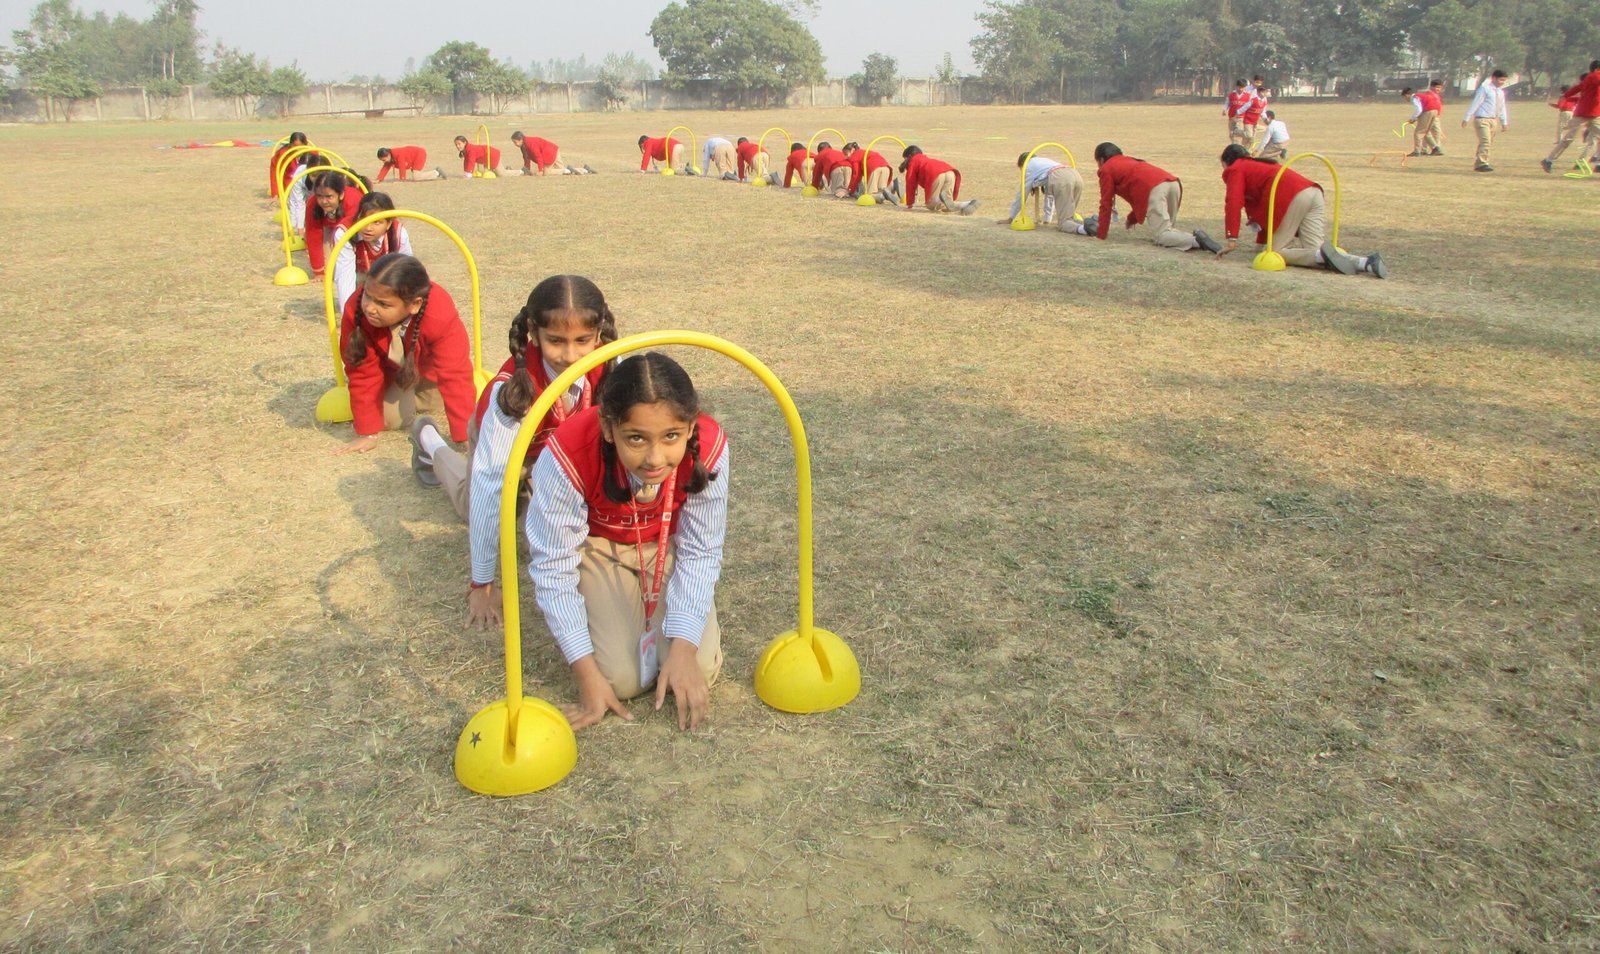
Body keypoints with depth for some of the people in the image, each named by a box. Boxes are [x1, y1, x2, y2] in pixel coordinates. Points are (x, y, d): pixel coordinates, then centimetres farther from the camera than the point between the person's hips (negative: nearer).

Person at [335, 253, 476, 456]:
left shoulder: (441, 317, -46)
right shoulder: (355, 310, -38)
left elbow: (456, 377, -44)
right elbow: (362, 372, -28)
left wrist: (466, 437, -47)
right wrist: (368, 433, -26)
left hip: (430, 366, -1)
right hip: (390, 367, 1)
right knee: (392, 419, -10)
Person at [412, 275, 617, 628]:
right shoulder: (513, 390, -45)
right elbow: (489, 482, -44)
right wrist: (481, 585, -43)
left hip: (564, 448, 3)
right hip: (502, 438, -2)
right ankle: (430, 442, 35)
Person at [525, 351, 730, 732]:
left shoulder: (709, 448, -32)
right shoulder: (566, 458, -37)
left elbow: (700, 554, -17)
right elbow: (553, 567, -24)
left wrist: (682, 650, -25)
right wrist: (587, 674, -24)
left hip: (667, 545, 2)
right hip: (595, 546, -1)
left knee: (700, 669, -14)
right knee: (622, 679, -17)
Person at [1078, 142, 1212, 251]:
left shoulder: (1107, 169, 18)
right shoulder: (1130, 161, 39)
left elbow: (1106, 203, 15)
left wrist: (1101, 234, 20)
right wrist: (1132, 218, 52)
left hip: (1154, 188, -7)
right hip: (1173, 183, 7)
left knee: (1160, 236, -9)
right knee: (1168, 231, 19)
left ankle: (1195, 240, -33)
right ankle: (1196, 237, -10)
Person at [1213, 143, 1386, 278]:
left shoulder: (1235, 169, 14)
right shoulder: (1258, 166, 38)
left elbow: (1233, 204, -1)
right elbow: (1261, 203, 38)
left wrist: (1232, 241, -6)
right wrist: (1260, 242, 41)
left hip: (1293, 198, -8)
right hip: (1313, 191, 8)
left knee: (1275, 251, -3)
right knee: (1314, 249, 0)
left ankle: (1321, 256, -26)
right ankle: (1367, 262, -21)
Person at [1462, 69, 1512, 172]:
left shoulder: (1500, 92, 15)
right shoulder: (1485, 88, -7)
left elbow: (1502, 107, 21)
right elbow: (1475, 104, -10)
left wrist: (1504, 122, 18)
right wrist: (1466, 118, -14)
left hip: (1493, 120, 8)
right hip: (1482, 119, -8)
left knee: (1488, 142, 9)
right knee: (1485, 141, -19)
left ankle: (1477, 164, 14)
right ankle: (1482, 163, -23)